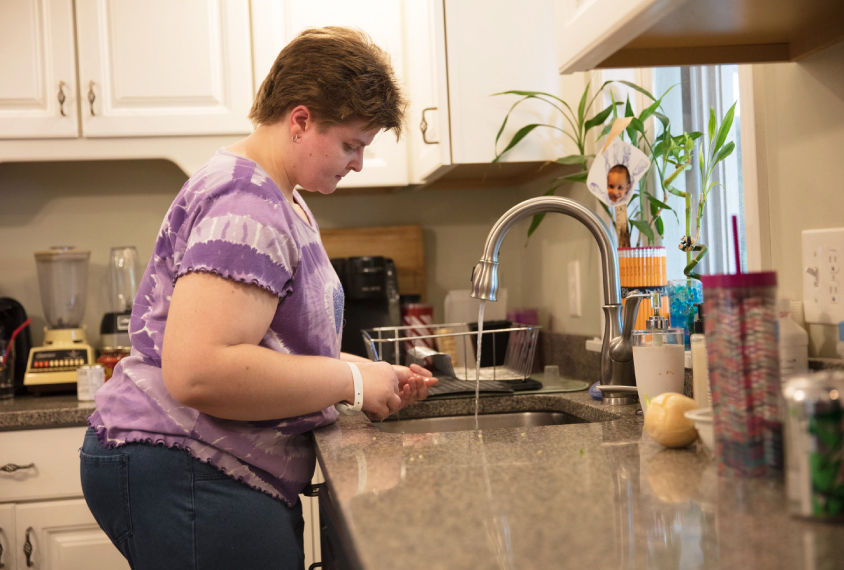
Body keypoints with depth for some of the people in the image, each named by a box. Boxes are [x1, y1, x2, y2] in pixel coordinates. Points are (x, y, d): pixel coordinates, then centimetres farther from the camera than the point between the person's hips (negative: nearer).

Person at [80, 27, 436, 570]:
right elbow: (198, 372, -29)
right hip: (186, 475, -10)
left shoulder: (279, 198, 16)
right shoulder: (243, 204, -19)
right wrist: (352, 380, -19)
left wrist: (379, 376, 10)